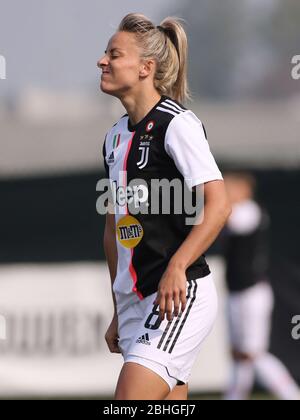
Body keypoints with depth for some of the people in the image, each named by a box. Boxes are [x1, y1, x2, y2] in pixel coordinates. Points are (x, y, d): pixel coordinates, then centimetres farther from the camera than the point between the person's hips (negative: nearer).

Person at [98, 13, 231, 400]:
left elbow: (217, 205, -17)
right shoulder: (116, 135, 16)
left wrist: (176, 267, -26)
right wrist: (117, 313, 22)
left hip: (180, 295, -8)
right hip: (135, 298, 8)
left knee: (129, 402, -20)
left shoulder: (176, 123, -9)